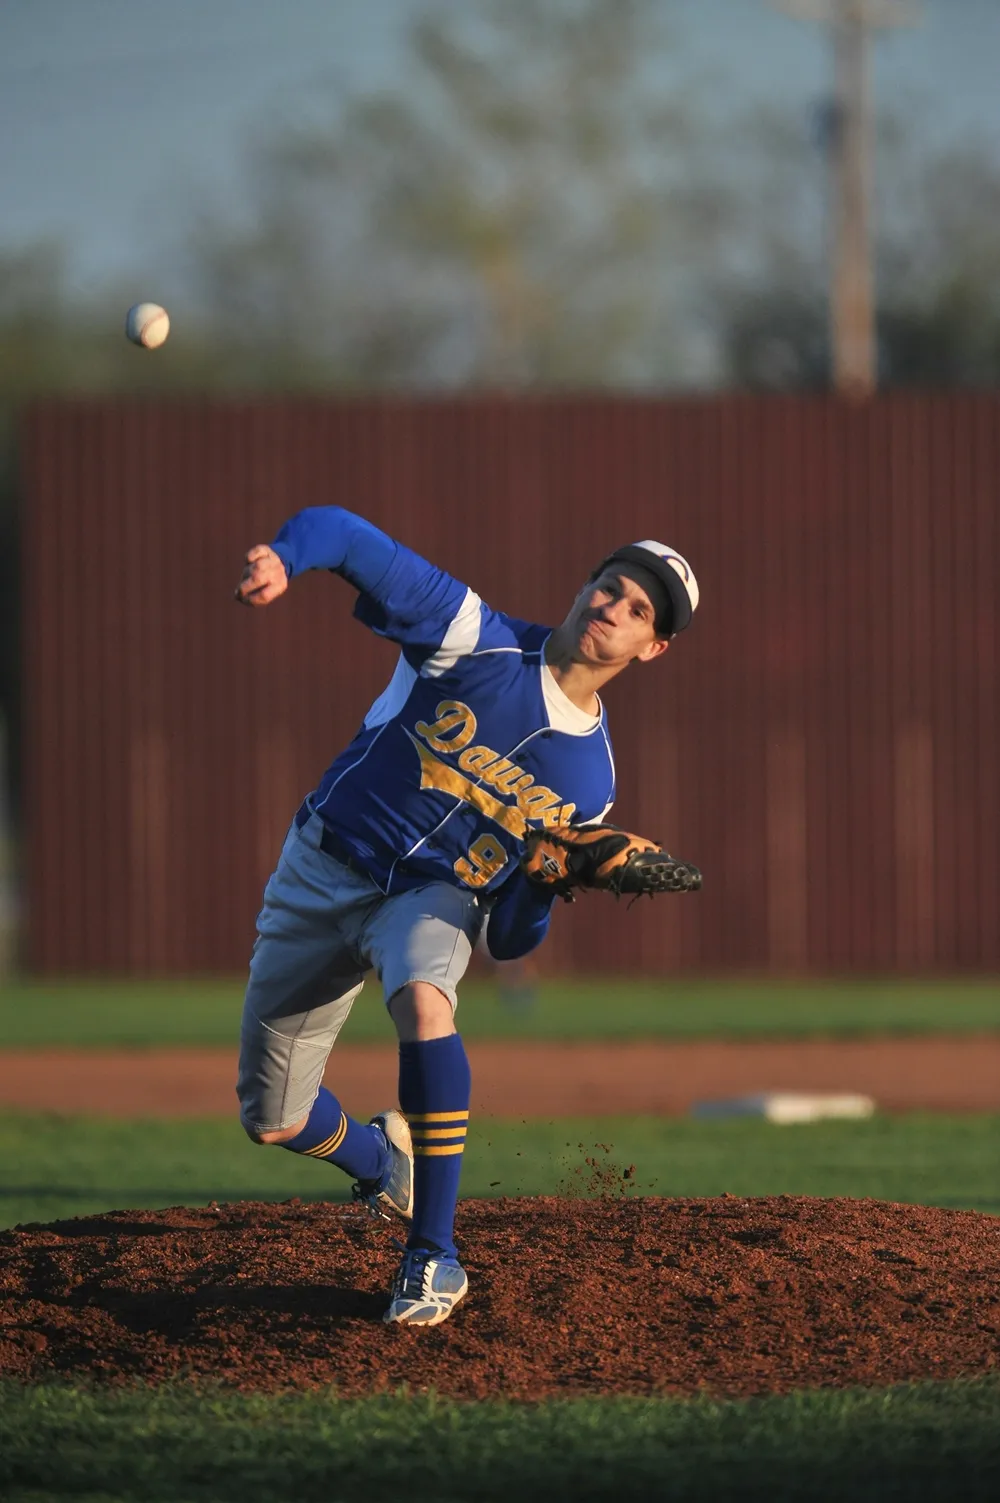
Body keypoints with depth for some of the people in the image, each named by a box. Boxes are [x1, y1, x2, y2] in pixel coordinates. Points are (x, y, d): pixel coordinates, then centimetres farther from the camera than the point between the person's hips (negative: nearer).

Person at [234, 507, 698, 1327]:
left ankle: (433, 1257, -29)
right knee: (273, 1121, 3)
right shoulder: (475, 639, -14)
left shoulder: (590, 777, -5)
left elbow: (510, 939, -1)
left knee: (424, 1001, -37)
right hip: (324, 870, 0)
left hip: (436, 897, 0)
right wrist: (282, 559, -48)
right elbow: (342, 534, -25)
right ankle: (379, 1158, 41)